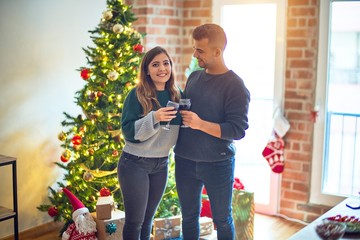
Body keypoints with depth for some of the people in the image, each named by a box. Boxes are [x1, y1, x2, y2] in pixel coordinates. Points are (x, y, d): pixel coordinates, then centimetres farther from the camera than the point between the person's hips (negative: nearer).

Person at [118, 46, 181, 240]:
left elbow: (180, 126, 12)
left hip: (162, 164, 4)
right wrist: (154, 118, -29)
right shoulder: (137, 95, -11)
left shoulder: (177, 94, 2)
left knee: (148, 219, 17)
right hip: (135, 163, -4)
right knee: (135, 220, 4)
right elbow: (127, 131, -15)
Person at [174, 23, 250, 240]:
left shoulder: (235, 86, -14)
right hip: (185, 161, 5)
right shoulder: (194, 77, 6)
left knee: (222, 220, 13)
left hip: (218, 164, -5)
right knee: (189, 216, 17)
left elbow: (238, 130, -19)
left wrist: (200, 124, -27)